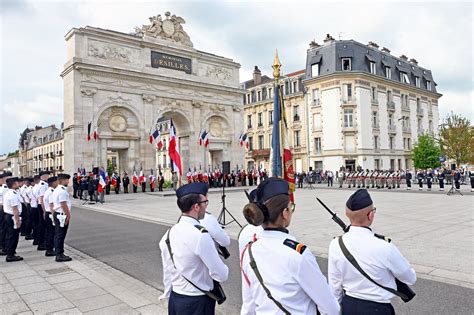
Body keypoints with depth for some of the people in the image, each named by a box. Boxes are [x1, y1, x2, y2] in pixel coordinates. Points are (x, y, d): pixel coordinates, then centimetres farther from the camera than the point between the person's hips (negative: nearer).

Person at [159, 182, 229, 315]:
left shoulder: (169, 233, -4)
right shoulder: (200, 236, -25)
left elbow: (167, 272, 7)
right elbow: (222, 275, -18)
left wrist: (168, 294, 20)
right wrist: (224, 270, 3)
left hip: (175, 299, 7)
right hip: (197, 303, -6)